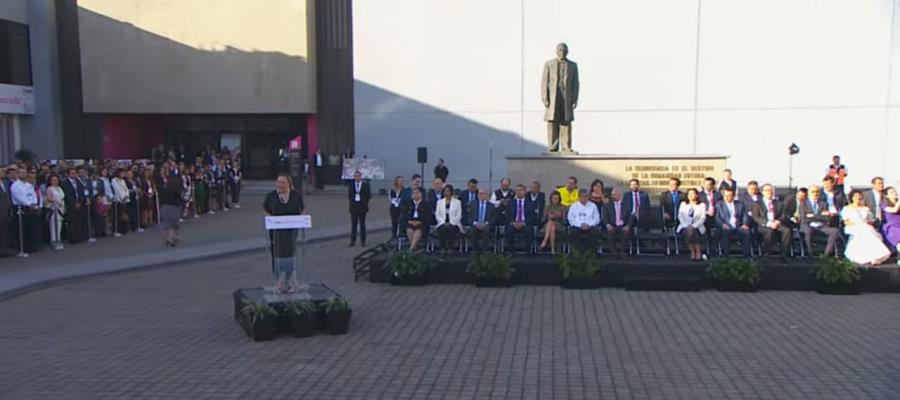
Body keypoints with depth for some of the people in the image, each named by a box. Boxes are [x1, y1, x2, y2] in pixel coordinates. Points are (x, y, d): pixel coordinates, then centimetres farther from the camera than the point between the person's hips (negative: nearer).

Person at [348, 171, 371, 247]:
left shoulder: (365, 185, 2)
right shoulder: (351, 185, 8)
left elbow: (369, 195, 3)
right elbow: (349, 195, 13)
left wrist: (364, 203, -1)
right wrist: (352, 202, 3)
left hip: (362, 207, -1)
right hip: (353, 206, 2)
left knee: (362, 225, 1)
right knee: (353, 225, 2)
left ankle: (363, 241, 5)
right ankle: (353, 241, 5)